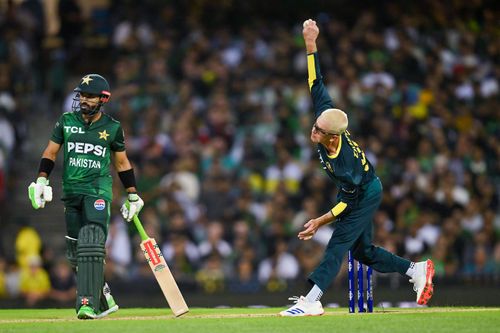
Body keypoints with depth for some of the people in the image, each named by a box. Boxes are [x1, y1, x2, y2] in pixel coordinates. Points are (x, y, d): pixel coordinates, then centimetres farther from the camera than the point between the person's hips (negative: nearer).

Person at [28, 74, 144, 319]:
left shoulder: (112, 128, 3)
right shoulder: (66, 122, 7)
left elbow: (122, 162, 14)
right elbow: (50, 153, 11)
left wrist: (132, 196, 15)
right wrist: (41, 181, -3)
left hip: (98, 190, -4)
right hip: (71, 192, 4)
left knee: (91, 246, -21)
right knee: (75, 253, 5)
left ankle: (88, 303, -28)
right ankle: (103, 298, 20)